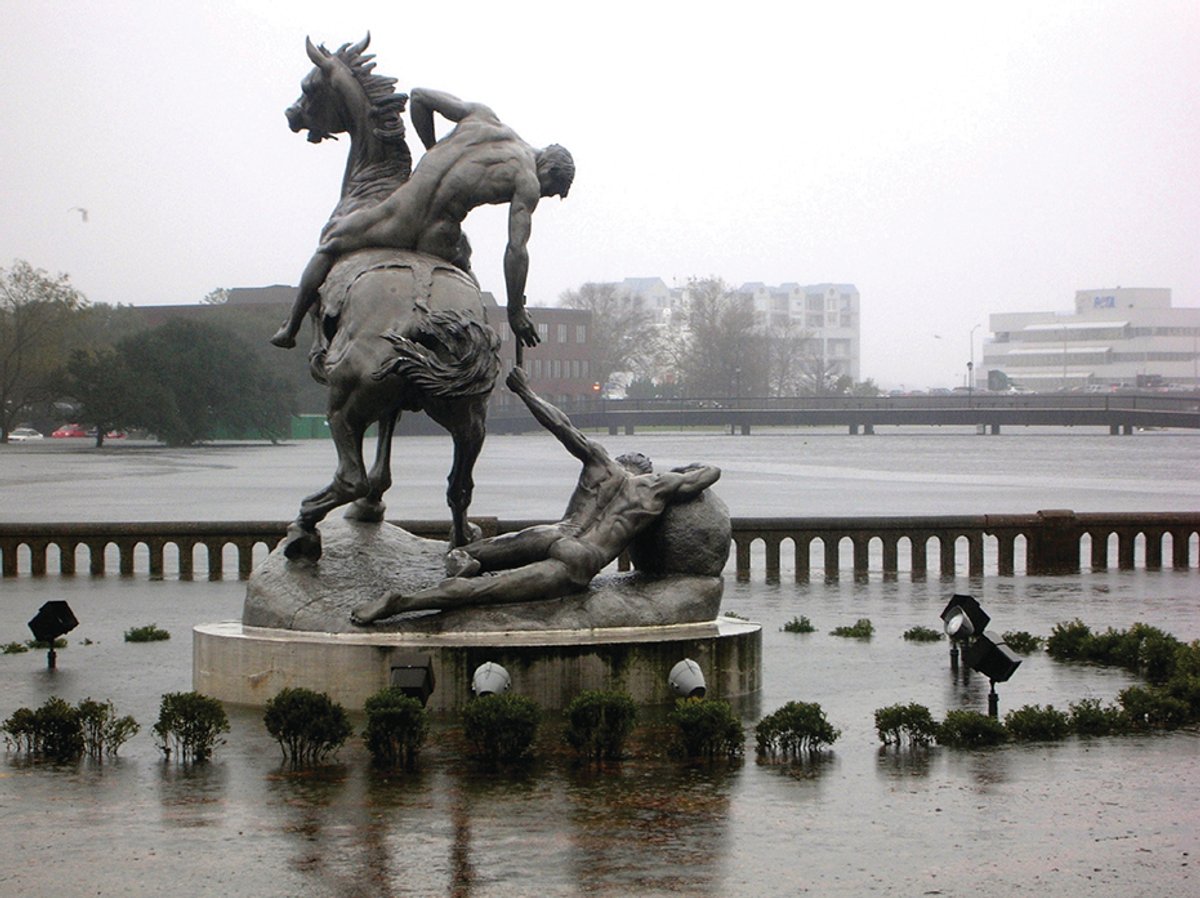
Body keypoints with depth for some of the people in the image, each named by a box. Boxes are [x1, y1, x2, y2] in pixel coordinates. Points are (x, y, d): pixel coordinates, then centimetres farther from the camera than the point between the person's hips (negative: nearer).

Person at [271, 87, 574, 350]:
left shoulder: (481, 115, 13)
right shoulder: (528, 181, 0)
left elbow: (418, 97, 19)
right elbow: (516, 250, -8)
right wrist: (516, 313, 0)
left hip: (397, 217, 3)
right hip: (439, 240, -3)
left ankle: (290, 328, 31)